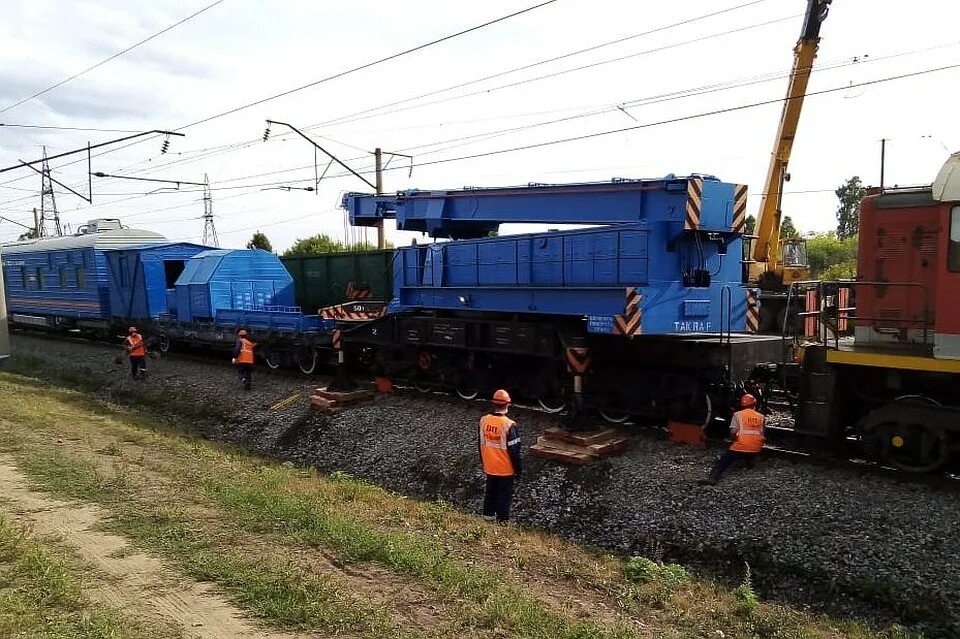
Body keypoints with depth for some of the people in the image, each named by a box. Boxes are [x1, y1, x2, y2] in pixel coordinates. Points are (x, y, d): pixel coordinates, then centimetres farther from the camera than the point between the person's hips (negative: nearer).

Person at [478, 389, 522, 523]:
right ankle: (502, 520, 17)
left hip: (489, 467, 5)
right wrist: (519, 469, -5)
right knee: (505, 495, 9)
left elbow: (481, 444, 6)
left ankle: (488, 515, 35)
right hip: (505, 469, -5)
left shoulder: (483, 420, -7)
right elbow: (514, 450, -17)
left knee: (490, 491, 22)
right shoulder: (509, 425, -24)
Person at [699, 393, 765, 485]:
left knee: (722, 461, -3)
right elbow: (762, 434, 13)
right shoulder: (761, 417, 11)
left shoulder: (738, 414, 2)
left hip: (740, 447, -4)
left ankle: (713, 478, -21)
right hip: (756, 449, 4)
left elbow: (733, 431, -7)